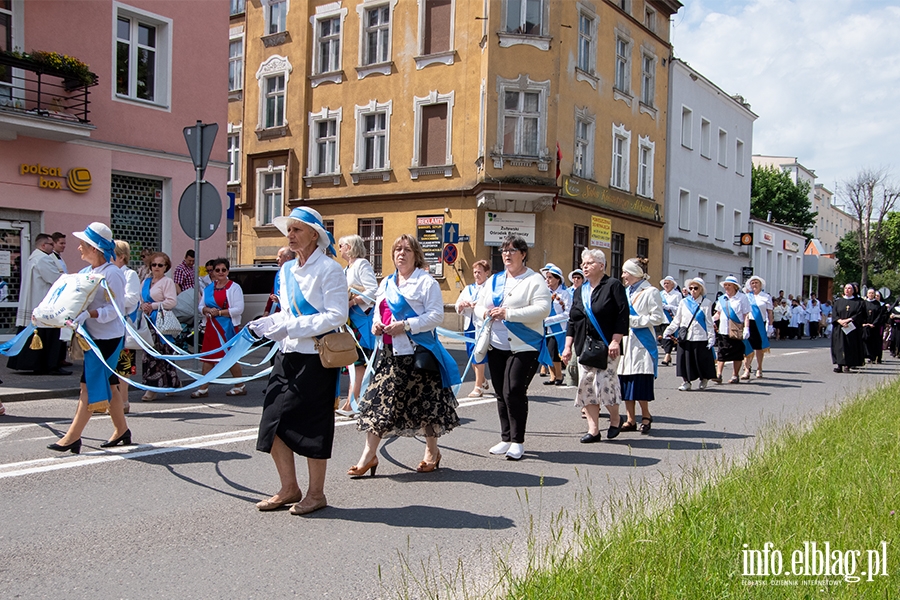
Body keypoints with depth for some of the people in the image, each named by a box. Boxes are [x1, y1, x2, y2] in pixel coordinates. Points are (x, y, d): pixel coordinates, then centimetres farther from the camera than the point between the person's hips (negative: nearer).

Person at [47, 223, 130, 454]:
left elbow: (115, 309, -19)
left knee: (90, 386, -6)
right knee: (106, 386, 14)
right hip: (93, 336, 9)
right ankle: (122, 430, 24)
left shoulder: (112, 273, -16)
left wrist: (88, 314, -30)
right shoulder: (88, 272, 11)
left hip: (107, 337, -9)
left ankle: (72, 437, -2)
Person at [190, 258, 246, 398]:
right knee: (207, 356, 4)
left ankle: (240, 386, 14)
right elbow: (201, 306, 14)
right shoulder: (209, 288, 13)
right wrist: (208, 310, -9)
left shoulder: (234, 288, -4)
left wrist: (219, 312, -17)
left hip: (228, 327, -6)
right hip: (211, 327, 6)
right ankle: (203, 388, 9)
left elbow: (239, 309, -13)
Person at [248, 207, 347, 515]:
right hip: (288, 354, 7)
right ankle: (289, 489, 22)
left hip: (316, 357, -7)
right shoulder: (287, 269, 13)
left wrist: (291, 327, -20)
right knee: (273, 423, 6)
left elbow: (336, 316, -16)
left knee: (312, 426, 1)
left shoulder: (329, 269, -9)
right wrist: (265, 324, 3)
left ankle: (316, 493, 18)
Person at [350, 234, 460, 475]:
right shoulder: (386, 283, 17)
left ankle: (432, 451, 21)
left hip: (417, 351, -6)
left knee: (424, 401, 3)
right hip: (390, 352, 6)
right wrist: (376, 324, 3)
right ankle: (369, 454, 5)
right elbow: (379, 310, 26)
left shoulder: (426, 282, -4)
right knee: (378, 400, 0)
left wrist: (406, 325, -19)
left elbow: (436, 315, -12)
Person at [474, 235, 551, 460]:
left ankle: (518, 441, 1)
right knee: (501, 394, 10)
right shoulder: (494, 280, 16)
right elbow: (479, 305, 18)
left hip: (524, 347, -6)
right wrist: (485, 313, -8)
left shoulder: (535, 280, -4)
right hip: (496, 346, 6)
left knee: (514, 392, -12)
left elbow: (542, 309, -17)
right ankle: (506, 439, 21)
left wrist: (508, 313, -22)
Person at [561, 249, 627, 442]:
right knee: (586, 386, 1)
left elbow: (623, 315, -9)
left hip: (606, 346, -6)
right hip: (584, 347, 6)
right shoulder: (581, 291, 15)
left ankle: (615, 419, 17)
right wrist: (568, 346, 8)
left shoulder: (613, 286, -3)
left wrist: (615, 341, -17)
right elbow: (572, 321, 15)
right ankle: (593, 430, 7)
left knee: (605, 384, -10)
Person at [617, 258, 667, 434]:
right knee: (625, 382, 5)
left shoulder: (650, 292, -6)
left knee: (640, 382, -6)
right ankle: (631, 419, 13)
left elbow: (657, 318, -12)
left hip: (641, 343, -6)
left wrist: (633, 320, -15)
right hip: (625, 342, 7)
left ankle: (646, 416, 13)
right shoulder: (625, 292, 14)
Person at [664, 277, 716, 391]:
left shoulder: (706, 303, 3)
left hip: (700, 338, -2)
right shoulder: (684, 302, 10)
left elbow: (709, 322, 3)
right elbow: (676, 320, 12)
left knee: (701, 360, 1)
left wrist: (711, 338, -3)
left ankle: (704, 380, 21)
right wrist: (668, 331, 2)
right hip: (685, 337, 3)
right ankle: (686, 382, 10)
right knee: (685, 360, 1)